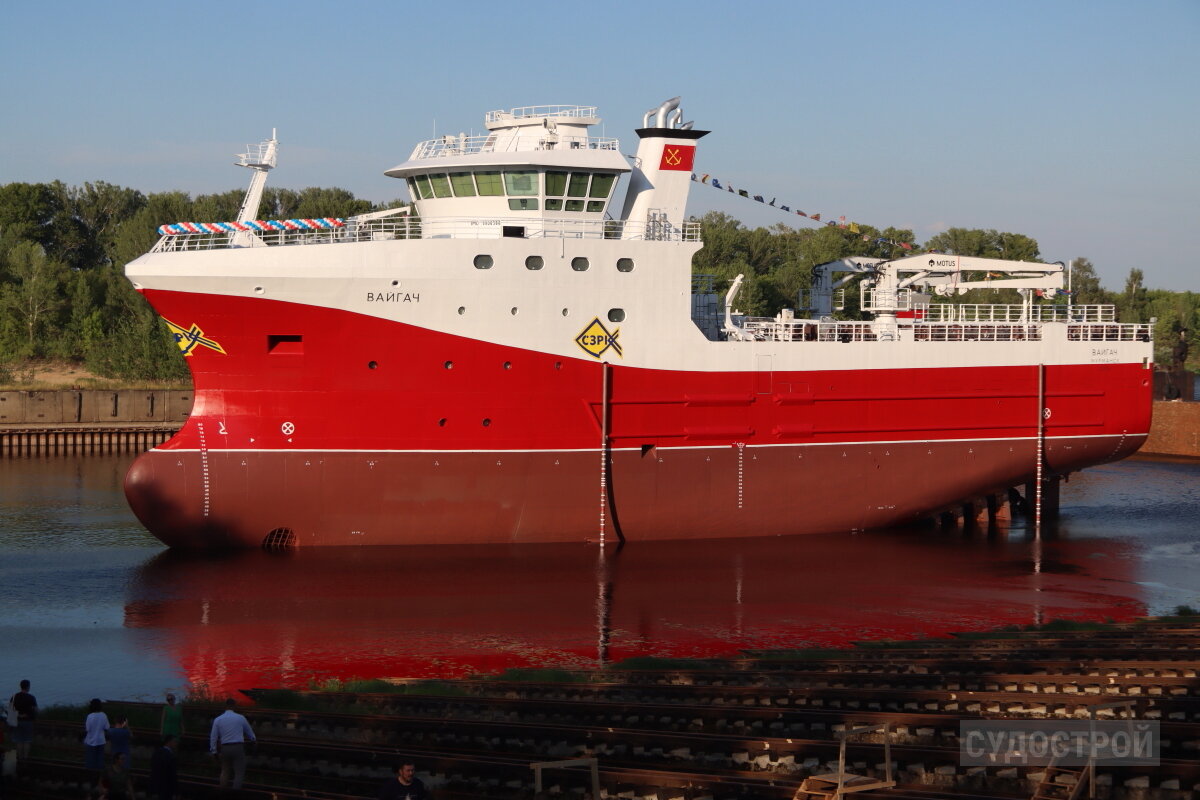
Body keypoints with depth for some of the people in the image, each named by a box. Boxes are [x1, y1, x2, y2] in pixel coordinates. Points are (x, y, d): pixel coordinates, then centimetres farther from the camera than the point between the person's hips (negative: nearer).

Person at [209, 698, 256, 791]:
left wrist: (214, 751, 12)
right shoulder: (240, 718, 2)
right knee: (239, 773, 0)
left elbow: (213, 737, 3)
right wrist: (253, 739, 39)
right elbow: (249, 732, 18)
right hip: (238, 747, -2)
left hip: (225, 748, 2)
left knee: (225, 772, 18)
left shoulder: (218, 720, 4)